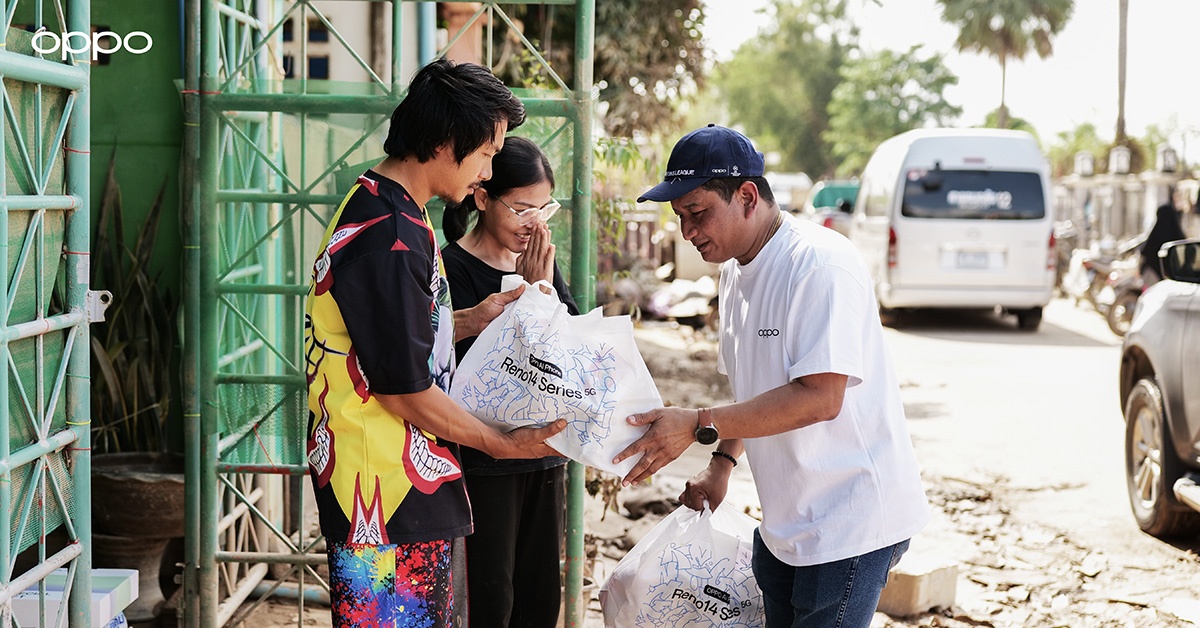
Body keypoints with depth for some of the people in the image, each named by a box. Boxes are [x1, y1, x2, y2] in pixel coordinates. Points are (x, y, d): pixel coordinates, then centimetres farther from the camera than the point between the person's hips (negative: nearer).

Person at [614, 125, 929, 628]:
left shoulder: (821, 264, -20)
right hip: (784, 520, 9)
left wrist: (698, 425, -28)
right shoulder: (735, 271, 10)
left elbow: (819, 397, -27)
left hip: (850, 521, -9)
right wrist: (722, 461, 7)